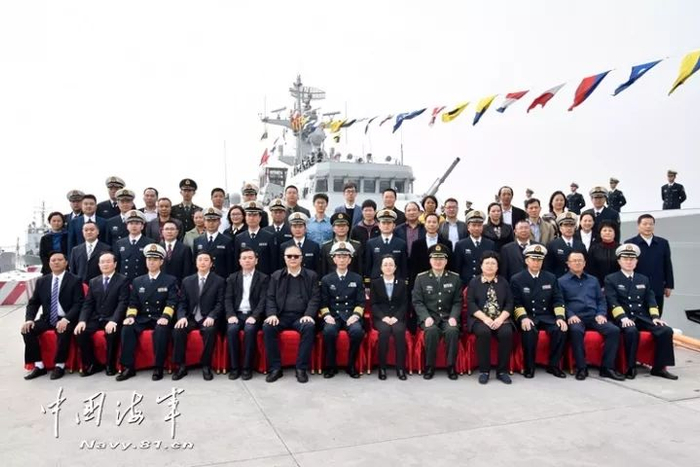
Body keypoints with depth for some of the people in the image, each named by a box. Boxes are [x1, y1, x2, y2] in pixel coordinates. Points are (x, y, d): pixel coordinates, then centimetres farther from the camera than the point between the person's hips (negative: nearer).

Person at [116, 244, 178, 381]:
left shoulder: (170, 280, 7)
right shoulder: (137, 281, 18)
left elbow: (171, 302, -5)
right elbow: (133, 303, 12)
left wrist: (165, 317, -23)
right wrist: (131, 316, -10)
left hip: (160, 319, -3)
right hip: (142, 318, 4)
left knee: (161, 330, -35)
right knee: (127, 328, -26)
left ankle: (158, 367, -25)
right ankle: (128, 367, -19)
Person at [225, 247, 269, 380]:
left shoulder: (263, 278, 6)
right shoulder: (232, 278, 15)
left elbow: (263, 300, -3)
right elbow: (228, 299, 7)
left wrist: (254, 316, -18)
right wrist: (231, 315, -11)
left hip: (253, 314, -2)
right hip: (237, 314, 2)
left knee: (249, 329, -32)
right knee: (232, 329, -29)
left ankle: (247, 367, -21)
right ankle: (234, 367, -16)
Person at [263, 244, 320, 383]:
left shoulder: (311, 275, 11)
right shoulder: (276, 276, 15)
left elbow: (315, 298, 3)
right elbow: (270, 298, 8)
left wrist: (308, 315, -14)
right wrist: (272, 314, -10)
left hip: (301, 316, -1)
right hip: (281, 316, 2)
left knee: (309, 327, -34)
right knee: (267, 327, -29)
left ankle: (301, 368, -22)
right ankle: (275, 368, -17)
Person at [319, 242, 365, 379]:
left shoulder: (357, 278, 12)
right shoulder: (326, 279, 12)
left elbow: (361, 302, 7)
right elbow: (323, 303, 8)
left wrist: (355, 315, -11)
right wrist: (327, 315, -11)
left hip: (350, 315, 0)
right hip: (333, 315, 0)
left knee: (357, 331, -33)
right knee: (328, 331, -33)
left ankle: (351, 365, -11)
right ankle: (331, 365, -12)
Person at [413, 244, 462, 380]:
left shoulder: (454, 278, 8)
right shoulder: (421, 278, 3)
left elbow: (458, 302, 6)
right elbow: (417, 301, -1)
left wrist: (453, 317, -11)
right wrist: (426, 317, -16)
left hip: (448, 317, 1)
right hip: (429, 317, -1)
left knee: (453, 330, -31)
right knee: (432, 330, -33)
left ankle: (451, 366, -15)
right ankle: (429, 366, -16)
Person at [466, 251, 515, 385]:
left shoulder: (503, 282, 13)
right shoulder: (474, 282, 7)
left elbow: (509, 303, 5)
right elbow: (470, 304, -4)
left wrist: (500, 318, -12)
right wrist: (485, 318, -17)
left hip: (501, 319, 2)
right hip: (480, 319, -2)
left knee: (507, 333, -29)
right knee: (484, 332, -33)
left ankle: (502, 371, -15)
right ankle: (484, 370, -19)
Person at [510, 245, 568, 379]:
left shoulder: (551, 278, 11)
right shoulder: (516, 279, 1)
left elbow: (558, 300, 6)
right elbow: (516, 303, -4)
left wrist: (560, 317, -11)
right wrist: (523, 318, -21)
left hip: (547, 316, 3)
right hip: (528, 317, -3)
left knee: (560, 329, -26)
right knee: (530, 331, -35)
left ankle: (554, 365, -8)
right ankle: (529, 366, -16)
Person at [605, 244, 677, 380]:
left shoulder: (644, 279, 20)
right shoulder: (611, 279, 5)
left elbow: (650, 300, 11)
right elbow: (612, 302, -7)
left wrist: (655, 317, -6)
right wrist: (623, 318, -22)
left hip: (642, 317, 5)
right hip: (624, 318, -5)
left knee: (666, 330, -19)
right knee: (632, 331, -36)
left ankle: (659, 367, -9)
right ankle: (631, 367, -23)